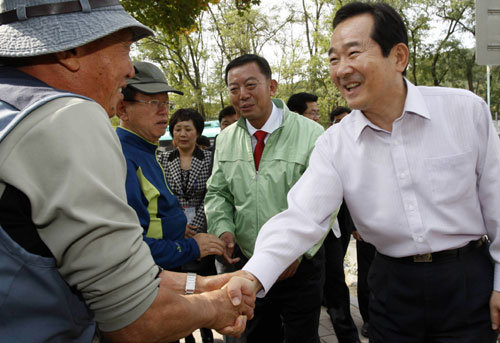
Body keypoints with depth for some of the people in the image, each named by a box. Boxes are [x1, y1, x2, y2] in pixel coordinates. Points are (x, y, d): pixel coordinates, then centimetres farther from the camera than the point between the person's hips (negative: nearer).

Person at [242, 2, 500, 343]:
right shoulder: (334, 144, -9)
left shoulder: (466, 110, -10)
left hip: (469, 279, -1)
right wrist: (252, 277, -33)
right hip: (393, 285, 1)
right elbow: (301, 219, -18)